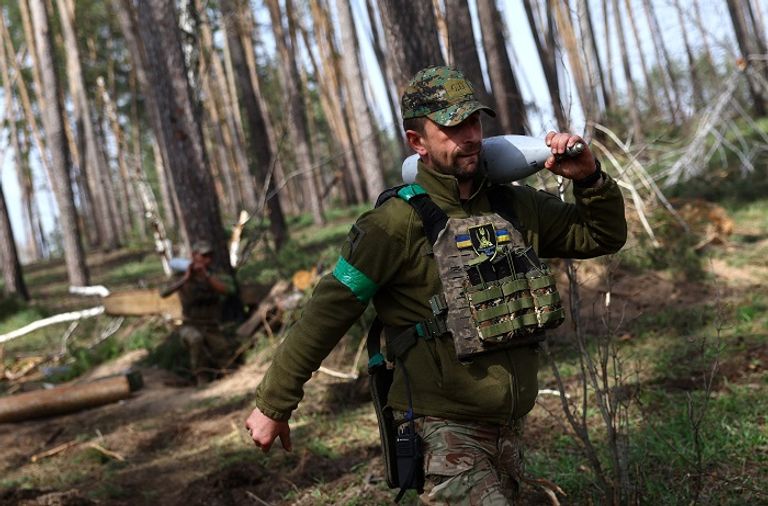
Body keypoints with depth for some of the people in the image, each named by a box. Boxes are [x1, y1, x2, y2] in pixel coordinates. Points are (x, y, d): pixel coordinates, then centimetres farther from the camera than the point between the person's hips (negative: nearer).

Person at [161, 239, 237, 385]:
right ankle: (202, 380, -21)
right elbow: (164, 293, -27)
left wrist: (206, 276, -38)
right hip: (191, 327, -3)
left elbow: (229, 290, -27)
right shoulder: (184, 280, -9)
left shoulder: (219, 278, -4)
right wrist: (185, 279, -40)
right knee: (196, 338, -36)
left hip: (214, 329, 3)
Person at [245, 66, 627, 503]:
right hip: (446, 430, -6)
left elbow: (605, 236, 14)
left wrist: (590, 178, -6)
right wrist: (273, 404, -10)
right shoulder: (398, 223, -14)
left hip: (511, 426, 7)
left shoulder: (517, 205, 4)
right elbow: (329, 313, -13)